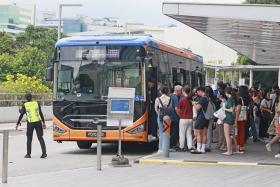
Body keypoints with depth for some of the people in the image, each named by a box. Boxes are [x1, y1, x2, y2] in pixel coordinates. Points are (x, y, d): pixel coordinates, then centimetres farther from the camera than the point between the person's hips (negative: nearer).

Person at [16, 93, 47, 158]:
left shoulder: (25, 105, 0)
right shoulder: (36, 103, 5)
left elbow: (21, 115, -1)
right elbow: (41, 114, 4)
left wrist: (17, 124, 5)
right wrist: (43, 122, 8)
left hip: (30, 123, -1)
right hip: (38, 122, 1)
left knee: (29, 138, 11)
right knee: (40, 138, 6)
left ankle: (28, 154, 12)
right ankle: (44, 152, -3)